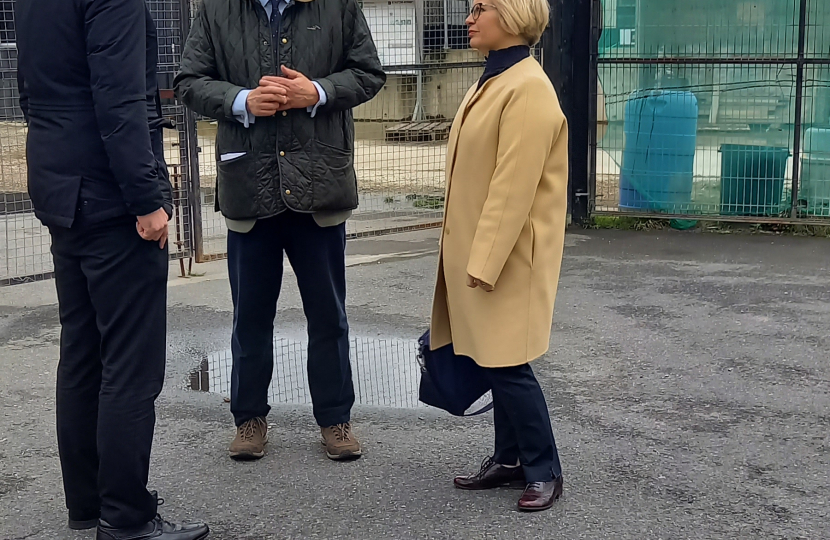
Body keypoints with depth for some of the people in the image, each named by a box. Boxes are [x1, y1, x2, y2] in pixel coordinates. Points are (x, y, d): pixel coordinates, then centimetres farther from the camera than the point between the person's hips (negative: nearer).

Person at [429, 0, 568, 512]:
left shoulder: (528, 90, -19)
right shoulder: (492, 81, 12)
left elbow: (514, 188, -22)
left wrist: (484, 263, -22)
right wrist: (472, 255, 17)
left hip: (507, 255, -9)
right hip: (481, 248, 9)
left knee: (508, 365, -3)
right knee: (496, 363, 14)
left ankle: (544, 470, 12)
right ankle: (510, 459, 26)